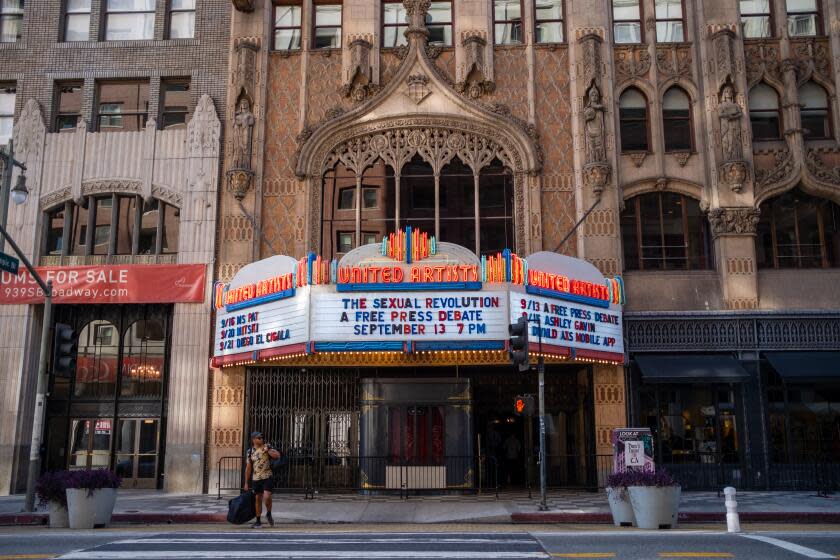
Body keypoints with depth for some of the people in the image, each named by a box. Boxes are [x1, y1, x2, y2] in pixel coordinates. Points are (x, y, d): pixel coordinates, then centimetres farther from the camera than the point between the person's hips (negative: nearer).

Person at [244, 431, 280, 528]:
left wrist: (267, 449, -20)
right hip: (256, 478, 3)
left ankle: (268, 514, 10)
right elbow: (248, 468, 10)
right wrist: (246, 483, 10)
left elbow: (277, 455, -13)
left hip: (267, 477, -3)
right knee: (258, 499, 8)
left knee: (267, 496, -17)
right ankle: (258, 521, 19)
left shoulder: (266, 447, 0)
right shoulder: (249, 452, 6)